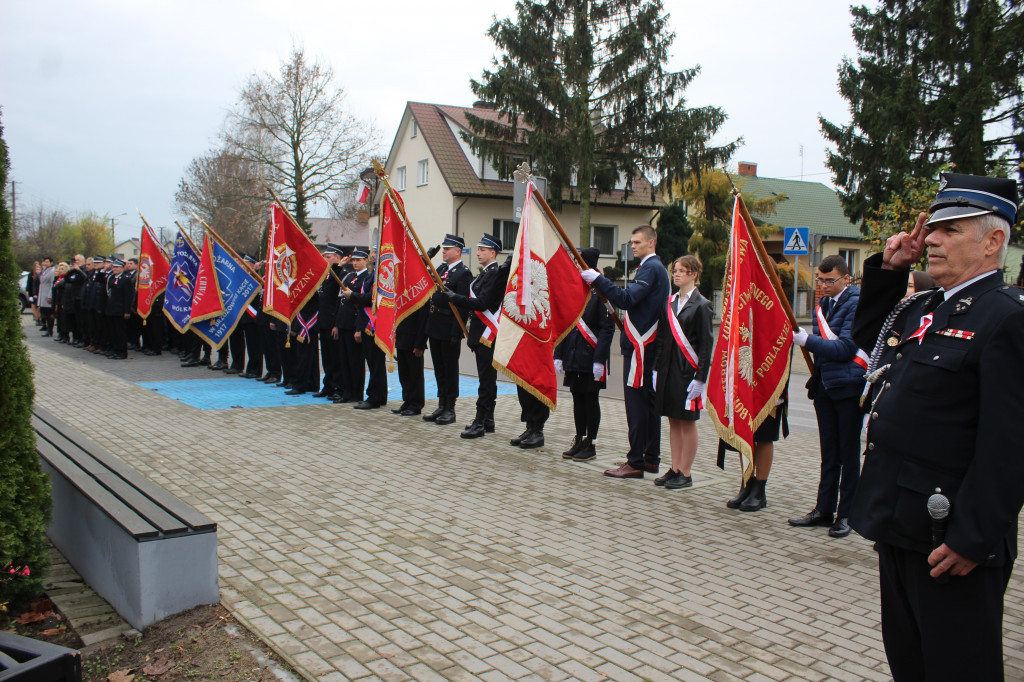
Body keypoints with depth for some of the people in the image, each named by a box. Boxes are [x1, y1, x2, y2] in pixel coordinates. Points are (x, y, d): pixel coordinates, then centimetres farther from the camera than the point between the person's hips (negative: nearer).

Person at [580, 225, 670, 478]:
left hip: (639, 346, -11)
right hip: (648, 344, 11)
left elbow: (627, 299, -24)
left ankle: (635, 463, -3)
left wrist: (598, 279, -23)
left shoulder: (651, 268, -13)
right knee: (649, 401, 13)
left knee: (636, 403, -7)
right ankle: (651, 459, 21)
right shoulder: (655, 267, 20)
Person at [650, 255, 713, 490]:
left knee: (688, 422, 2)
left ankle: (685, 474, 10)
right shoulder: (670, 303, 11)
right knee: (673, 421, 11)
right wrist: (657, 369, 7)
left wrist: (700, 378, -14)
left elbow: (706, 344, -10)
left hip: (688, 371, -6)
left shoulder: (701, 305, -7)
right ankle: (675, 469, 19)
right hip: (668, 369, 6)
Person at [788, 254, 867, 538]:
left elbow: (845, 348, -20)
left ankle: (845, 514, 11)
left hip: (849, 386, -7)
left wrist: (807, 340, -18)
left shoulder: (855, 303, -12)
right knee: (829, 453, 14)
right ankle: (824, 509, 21)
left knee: (849, 454, 2)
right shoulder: (823, 303, 13)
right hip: (825, 386, 8)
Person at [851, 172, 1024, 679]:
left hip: (952, 542, -9)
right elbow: (865, 334, 30)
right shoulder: (920, 311, 10)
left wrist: (973, 539, -21)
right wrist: (887, 270, 14)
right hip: (900, 526, 9)